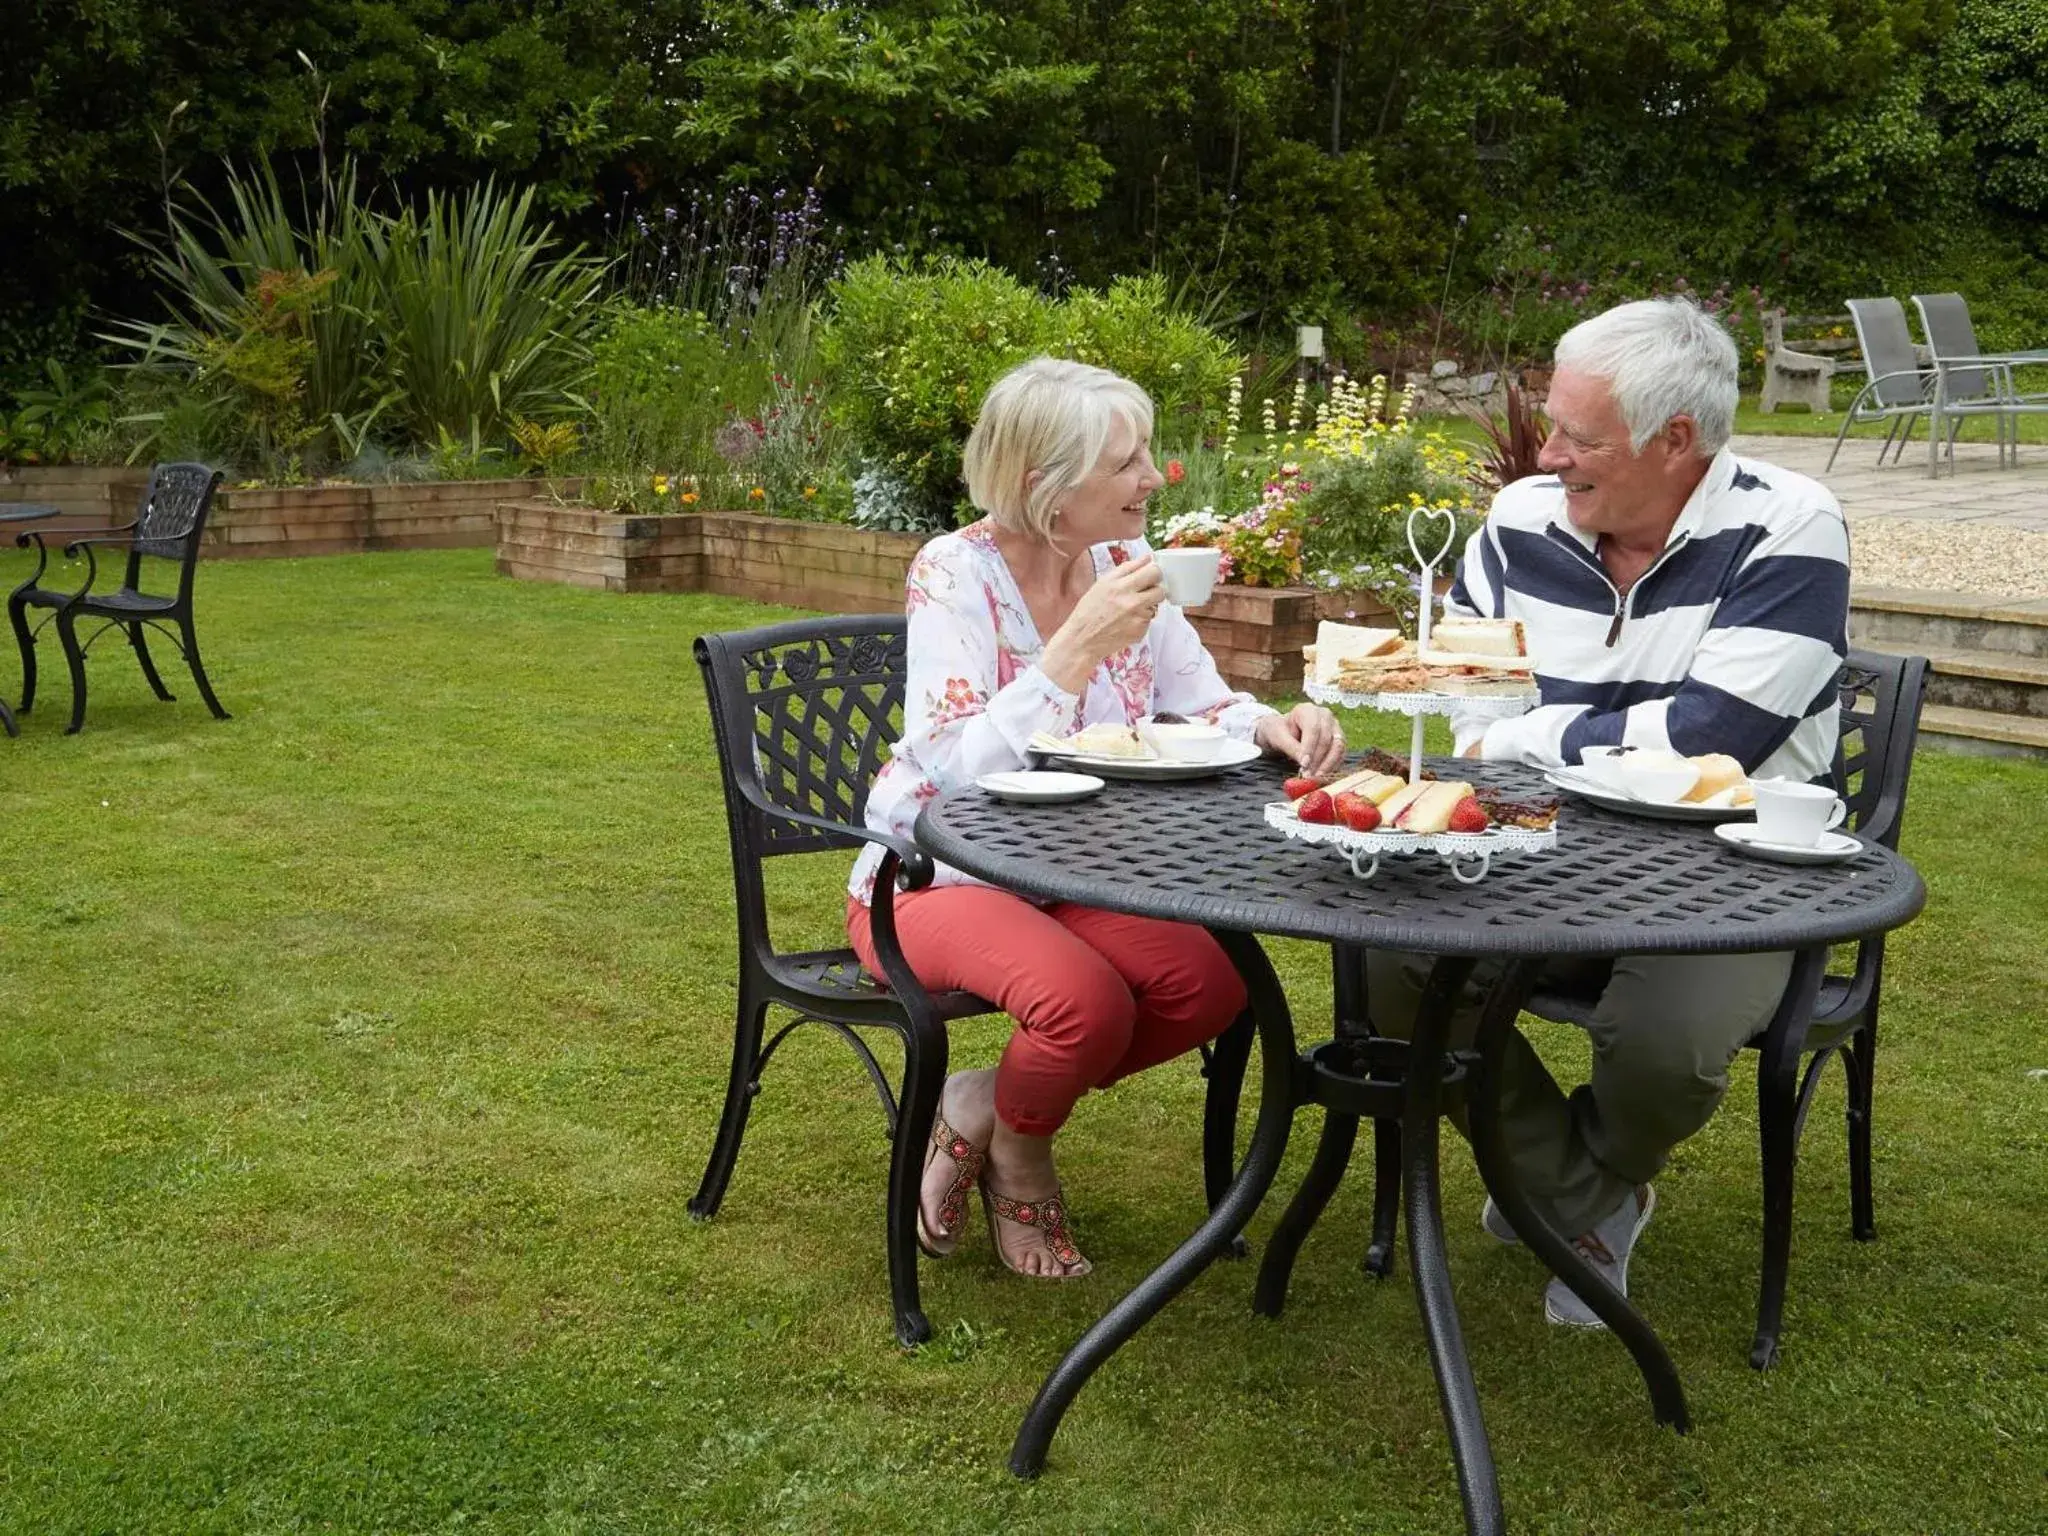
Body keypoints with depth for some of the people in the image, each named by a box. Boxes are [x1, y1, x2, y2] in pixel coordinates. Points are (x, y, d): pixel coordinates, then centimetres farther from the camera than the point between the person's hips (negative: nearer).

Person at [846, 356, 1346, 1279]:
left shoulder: (1123, 568, -1)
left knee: (1217, 981, -18)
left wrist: (1272, 726, -20)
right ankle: (1015, 1155, 3)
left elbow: (1203, 707, 3)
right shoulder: (954, 574, -18)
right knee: (1088, 999, -32)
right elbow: (957, 774, -27)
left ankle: (984, 1107, 3)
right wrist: (1080, 646, -34)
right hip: (935, 879, -6)